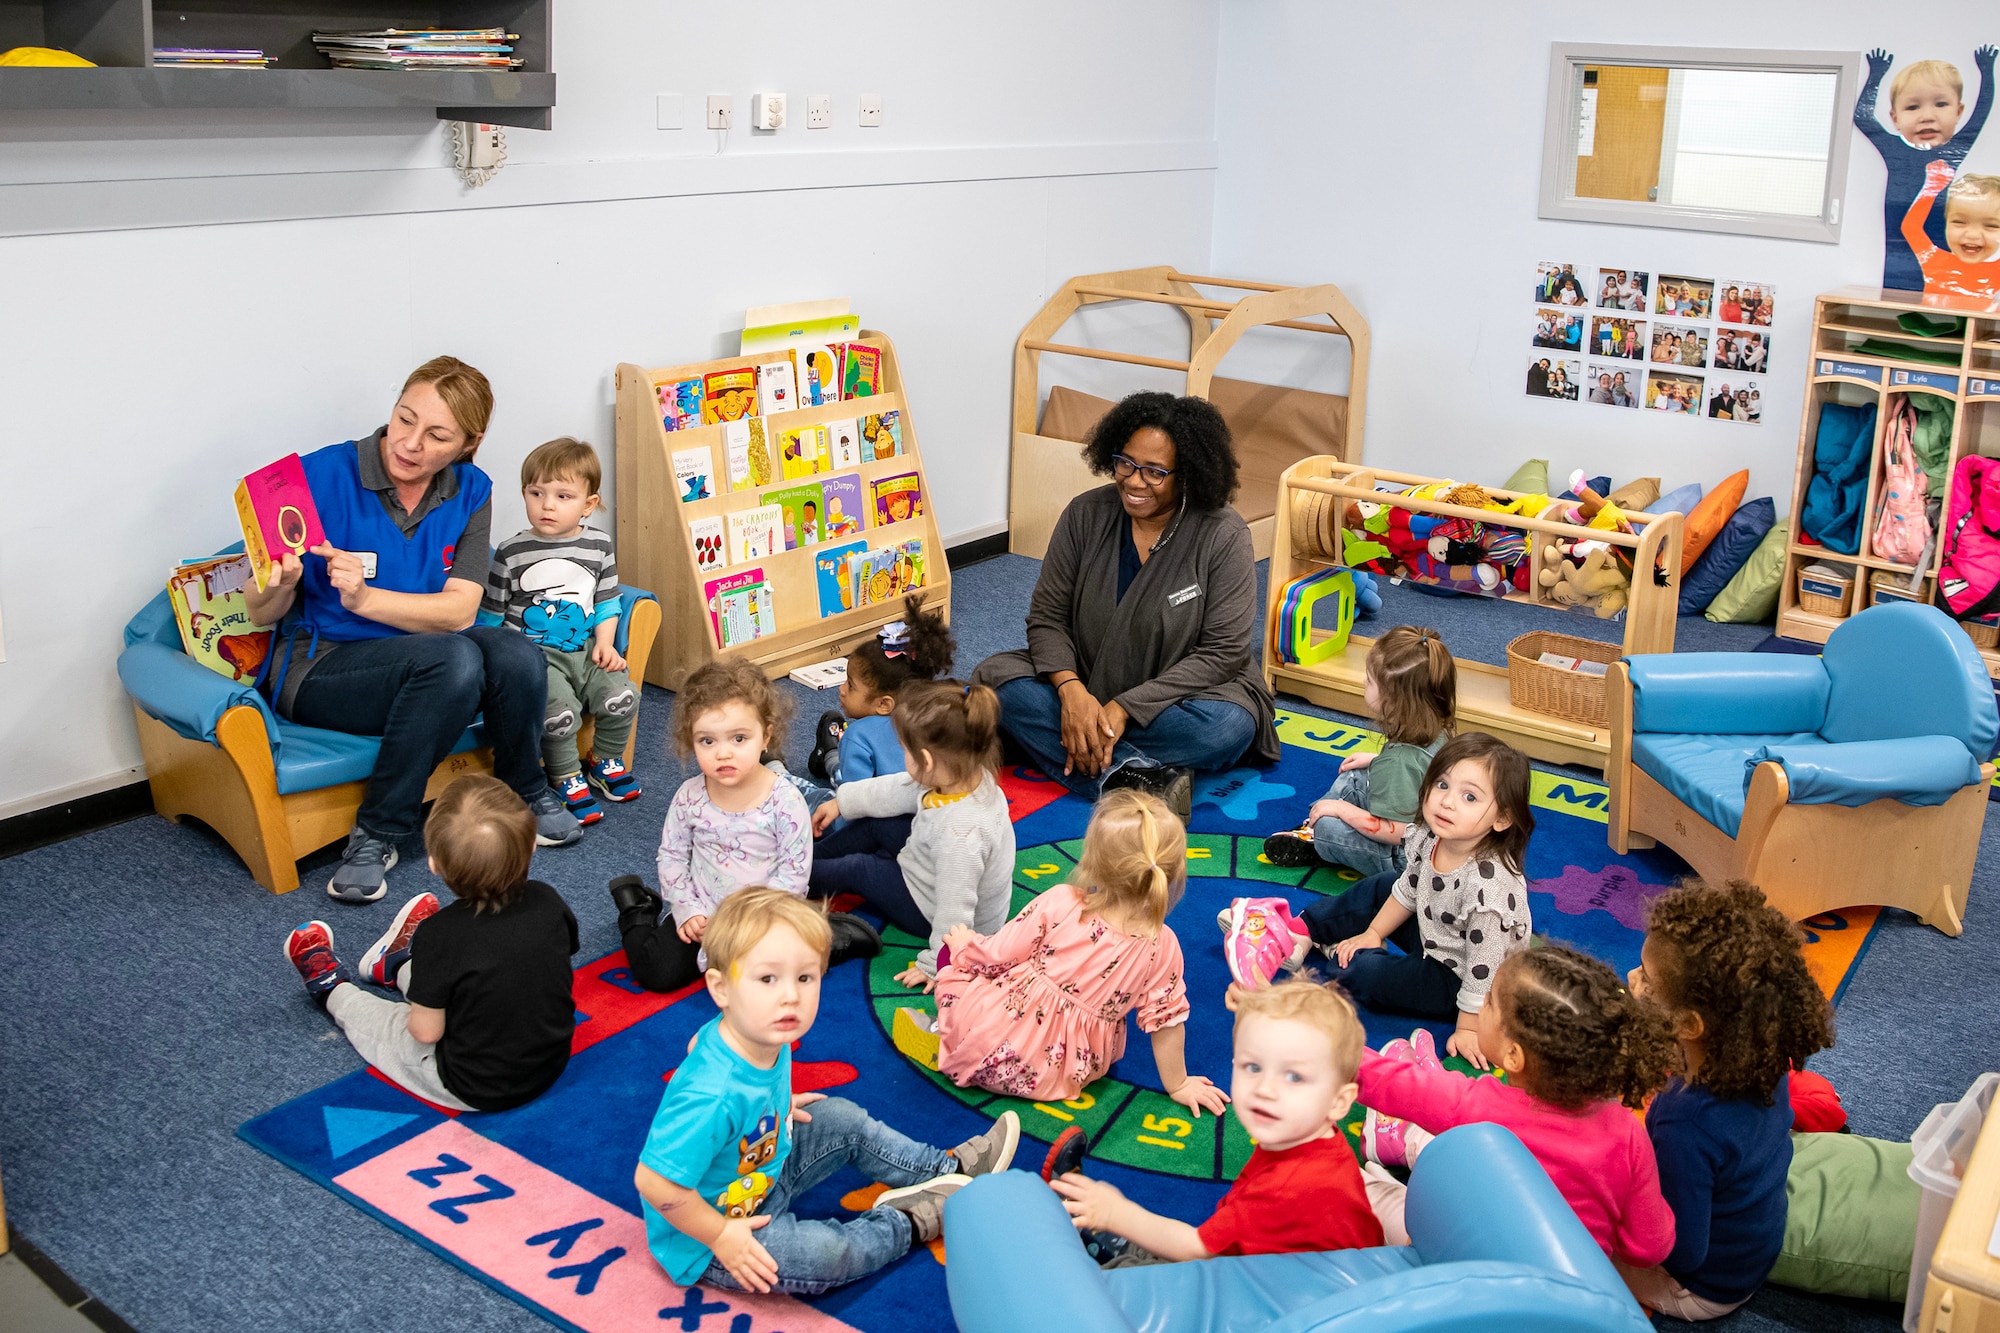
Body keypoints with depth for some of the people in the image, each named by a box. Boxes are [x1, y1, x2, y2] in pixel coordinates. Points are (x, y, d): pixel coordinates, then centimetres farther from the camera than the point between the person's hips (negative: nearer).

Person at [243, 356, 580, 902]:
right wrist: (280, 585, -32)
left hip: (424, 660, 4)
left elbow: (459, 610, -11)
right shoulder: (321, 475, -12)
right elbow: (260, 613, -8)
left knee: (518, 656, -28)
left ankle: (524, 794, 1)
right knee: (451, 659, -34)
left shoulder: (470, 492, -1)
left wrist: (365, 597, -27)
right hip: (318, 667, -4)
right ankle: (377, 833, -18)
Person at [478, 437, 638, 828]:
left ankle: (607, 761, 11)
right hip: (534, 655, -3)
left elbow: (607, 603, 14)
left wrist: (605, 644, 0)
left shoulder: (599, 548, 5)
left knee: (621, 696, -18)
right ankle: (566, 777, 0)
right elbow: (490, 615, 3)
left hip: (585, 649, 4)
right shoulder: (510, 554, -4)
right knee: (560, 710, -27)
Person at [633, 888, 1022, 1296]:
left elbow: (697, 1046, 10)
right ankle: (907, 1222, 4)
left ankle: (952, 1169, 28)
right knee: (824, 1254, -26)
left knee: (844, 1119, 12)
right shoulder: (712, 1098, -41)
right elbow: (655, 1180, -38)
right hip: (704, 1245, -9)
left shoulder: (759, 1037, -13)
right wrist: (720, 1236, -25)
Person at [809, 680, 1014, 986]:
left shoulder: (960, 834, -44)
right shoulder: (969, 777, -18)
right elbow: (899, 790, 0)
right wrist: (842, 802, 10)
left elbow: (955, 912, -35)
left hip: (931, 912, -7)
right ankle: (811, 858, 32)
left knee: (857, 869, 4)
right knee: (875, 823, 12)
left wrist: (936, 965, -21)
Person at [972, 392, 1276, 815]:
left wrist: (1124, 708, -24)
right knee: (996, 677, -23)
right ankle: (1131, 776, -31)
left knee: (1230, 723, -35)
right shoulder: (1086, 515, -5)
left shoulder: (1223, 536, -13)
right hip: (1087, 690, 3)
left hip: (1171, 700, -3)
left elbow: (1222, 652, -17)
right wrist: (1071, 690, -25)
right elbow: (1047, 617, -4)